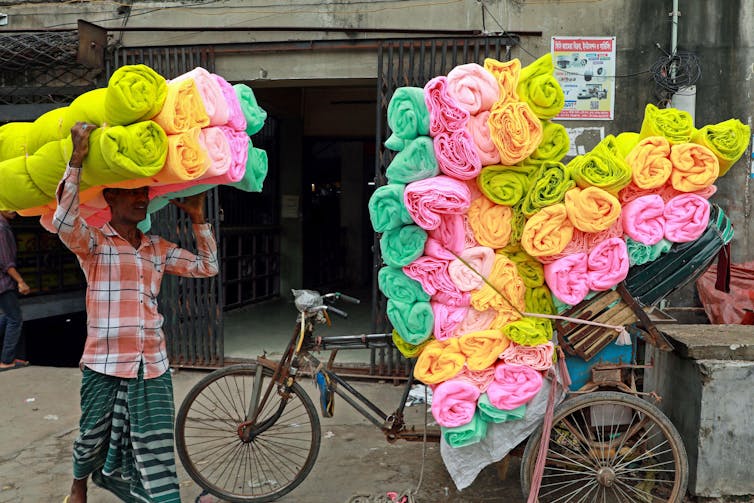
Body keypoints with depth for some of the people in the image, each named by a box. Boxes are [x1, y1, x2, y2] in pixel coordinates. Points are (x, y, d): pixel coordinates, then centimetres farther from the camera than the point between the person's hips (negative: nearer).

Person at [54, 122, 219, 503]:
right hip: (104, 367, -3)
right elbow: (64, 222, -24)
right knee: (93, 441, 17)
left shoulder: (158, 248, 12)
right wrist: (77, 160, -28)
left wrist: (198, 218, 4)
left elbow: (207, 267, 11)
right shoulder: (92, 241, -2)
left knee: (155, 458, 4)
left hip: (152, 368, 3)